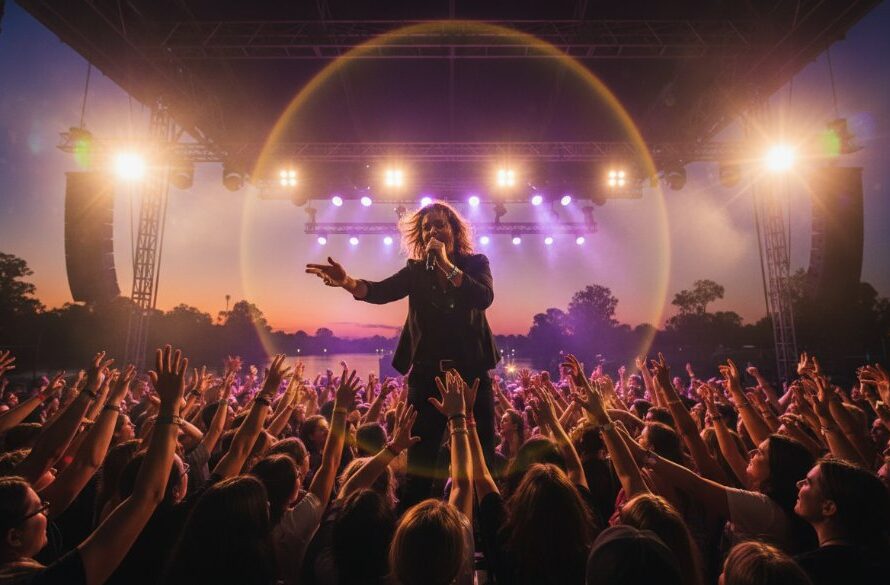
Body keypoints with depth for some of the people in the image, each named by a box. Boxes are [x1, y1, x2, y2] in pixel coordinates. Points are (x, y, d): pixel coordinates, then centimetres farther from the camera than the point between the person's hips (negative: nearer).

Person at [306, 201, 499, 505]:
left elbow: (484, 298, -17)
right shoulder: (416, 270, 4)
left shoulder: (475, 263, 3)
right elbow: (380, 291, -14)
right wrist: (347, 281, -33)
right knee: (419, 460, 5)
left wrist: (446, 264, -19)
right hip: (427, 374, 1)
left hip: (471, 372, -1)